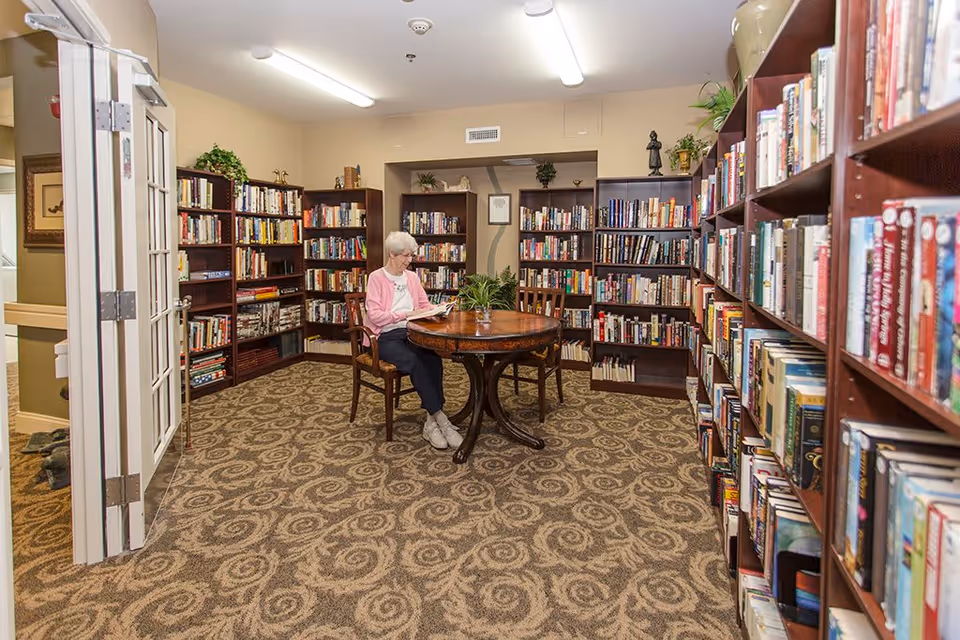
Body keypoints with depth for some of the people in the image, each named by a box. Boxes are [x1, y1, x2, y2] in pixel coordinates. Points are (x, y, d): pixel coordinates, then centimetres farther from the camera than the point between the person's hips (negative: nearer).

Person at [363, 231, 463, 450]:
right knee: (413, 361, -34)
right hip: (385, 337, -4)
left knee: (433, 358, -28)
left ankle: (432, 422, -26)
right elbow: (374, 315, -11)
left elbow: (425, 304, 19)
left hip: (410, 333, 5)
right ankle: (441, 418, -28)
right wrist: (405, 314, -19)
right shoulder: (376, 278, -3)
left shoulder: (412, 277, 14)